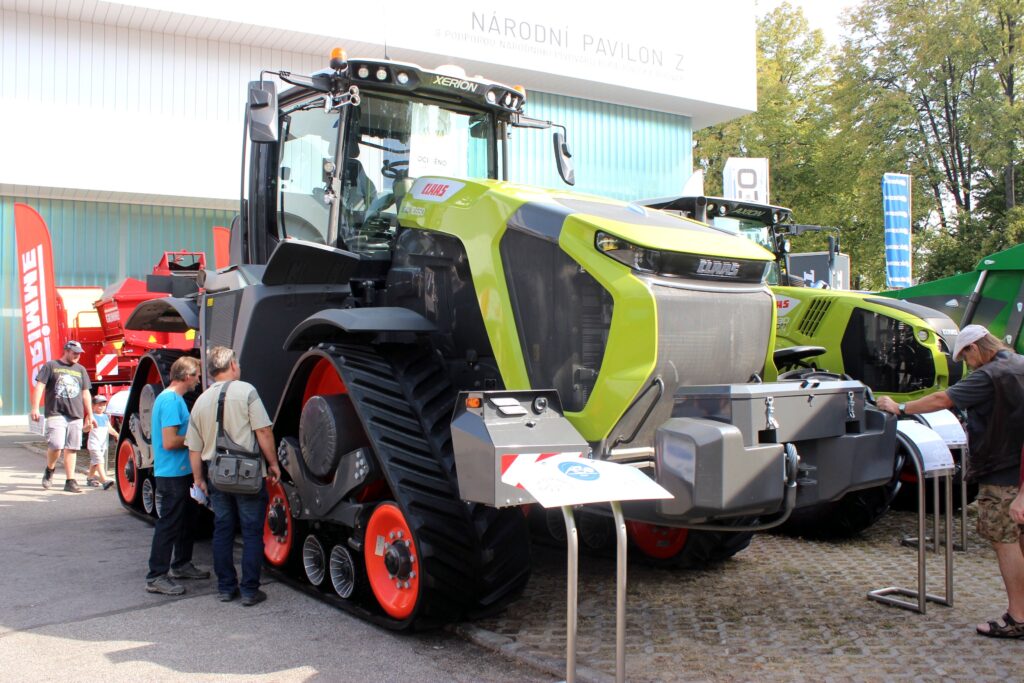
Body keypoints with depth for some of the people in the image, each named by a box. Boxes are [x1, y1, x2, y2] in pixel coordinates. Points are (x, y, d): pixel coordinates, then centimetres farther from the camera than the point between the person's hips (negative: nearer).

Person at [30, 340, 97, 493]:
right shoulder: (51, 366, 6)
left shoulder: (80, 370, 19)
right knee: (56, 446, -16)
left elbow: (86, 393, 20)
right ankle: (49, 470, 13)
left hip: (76, 416, 4)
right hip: (56, 414, -4)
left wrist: (90, 415, 16)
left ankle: (70, 481, 5)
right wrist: (35, 408, -10)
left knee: (71, 449, 2)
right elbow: (39, 386, 0)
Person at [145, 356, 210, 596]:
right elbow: (169, 442, -24)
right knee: (168, 524, -5)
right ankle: (156, 577, 2)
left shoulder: (174, 398, 12)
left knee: (188, 517, 20)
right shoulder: (170, 400, -19)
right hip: (172, 474, -10)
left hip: (181, 472, 10)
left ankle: (181, 565, 32)